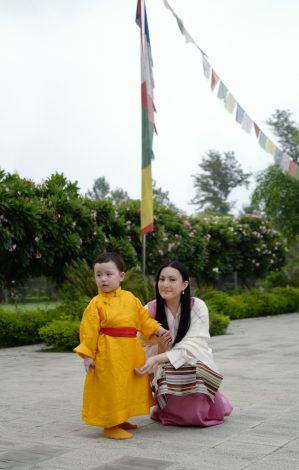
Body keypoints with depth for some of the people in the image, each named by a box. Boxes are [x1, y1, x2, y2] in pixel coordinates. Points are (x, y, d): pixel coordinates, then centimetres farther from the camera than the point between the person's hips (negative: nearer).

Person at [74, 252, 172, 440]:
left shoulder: (130, 298, 6)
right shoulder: (96, 303, -9)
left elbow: (144, 318, 12)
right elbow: (89, 331, -9)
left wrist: (159, 331, 2)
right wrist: (87, 354, -11)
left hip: (131, 351, 6)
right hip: (108, 353, -6)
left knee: (130, 385, 16)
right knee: (110, 387, -3)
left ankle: (120, 420, 33)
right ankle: (110, 425, 11)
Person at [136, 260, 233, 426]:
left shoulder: (197, 307, -14)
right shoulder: (150, 310, -8)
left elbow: (192, 347, -22)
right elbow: (144, 346, -4)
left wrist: (157, 359, -34)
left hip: (195, 369, -1)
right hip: (166, 374, 2)